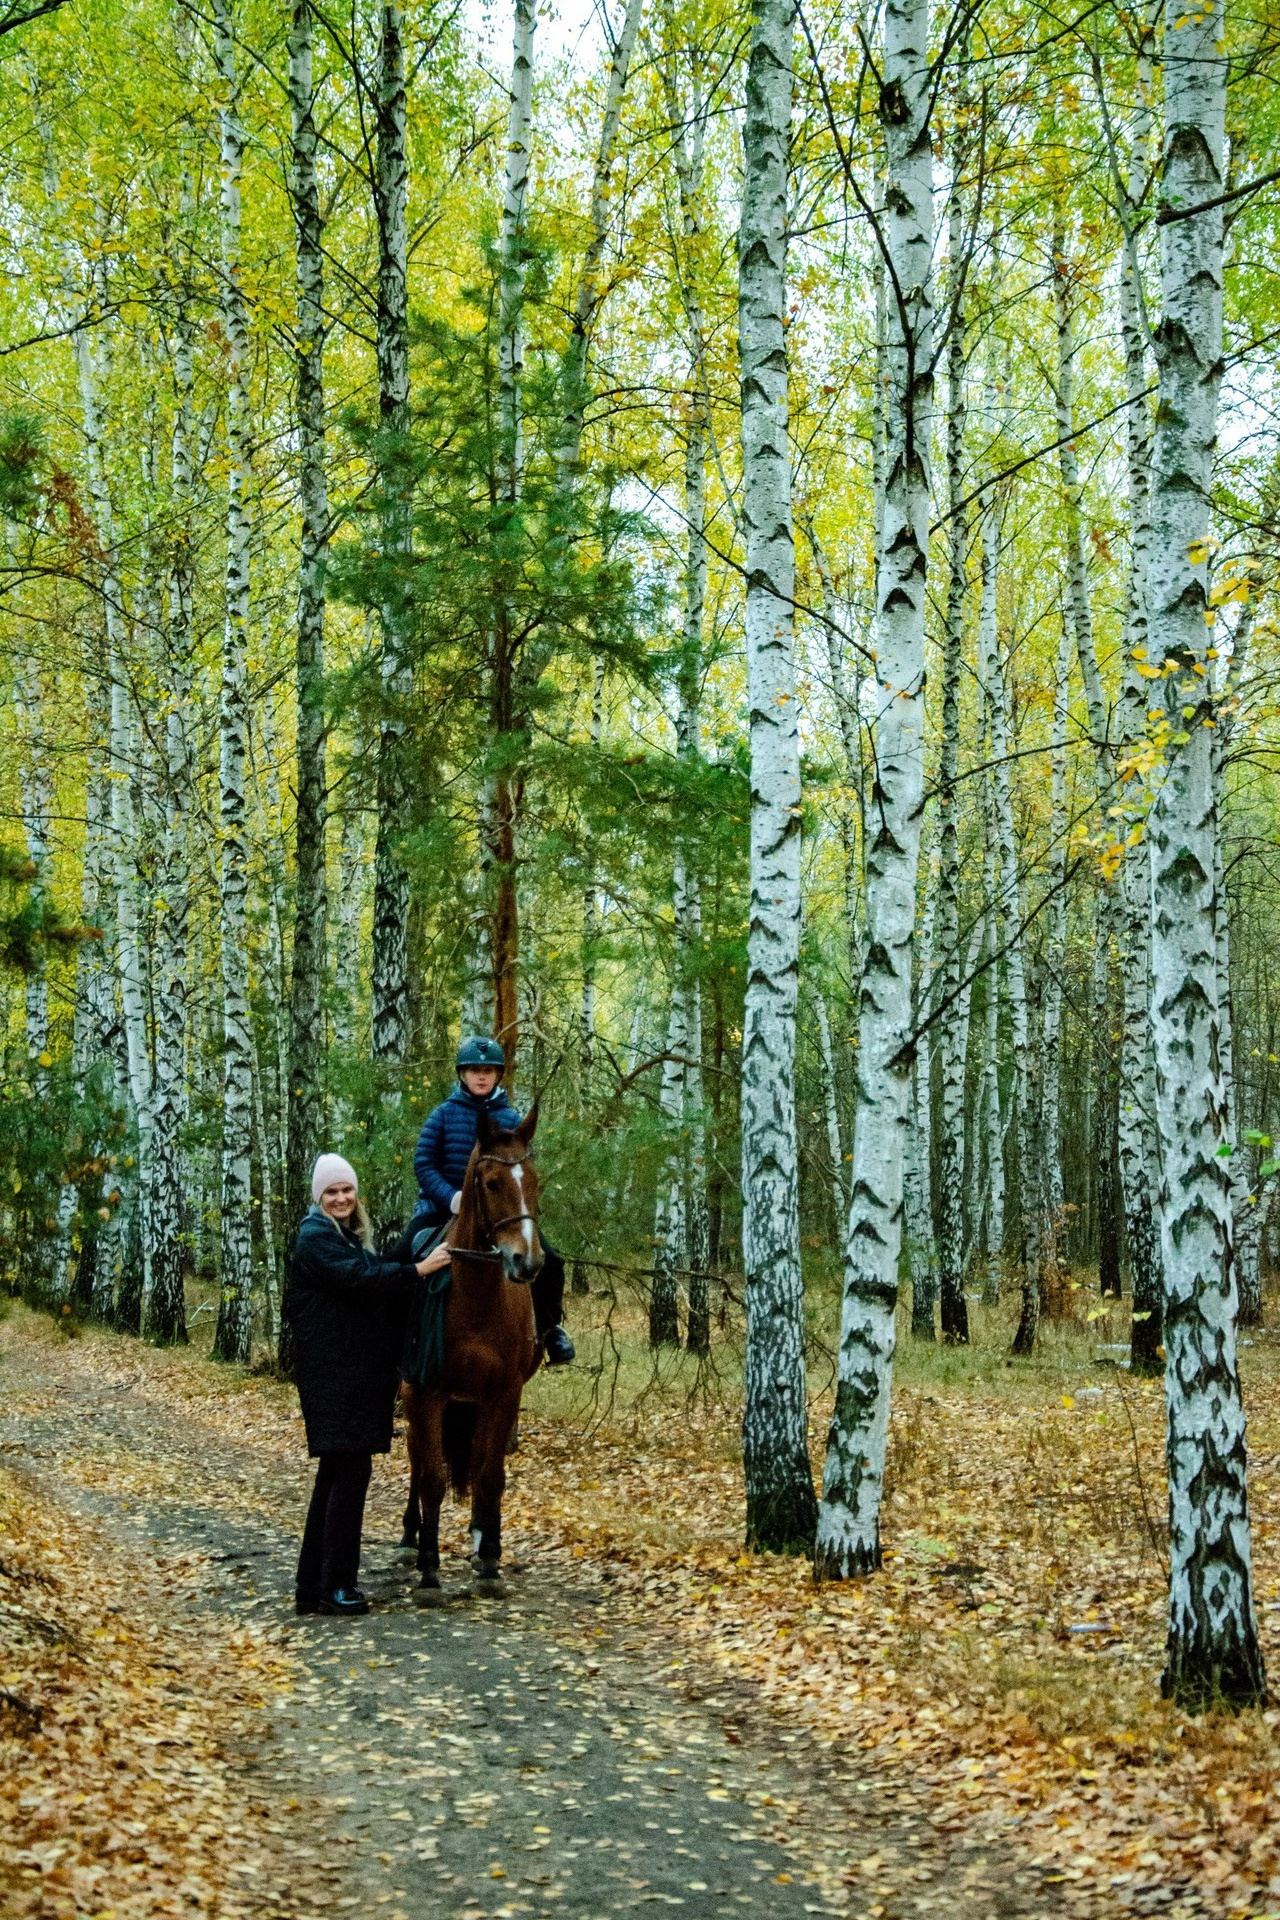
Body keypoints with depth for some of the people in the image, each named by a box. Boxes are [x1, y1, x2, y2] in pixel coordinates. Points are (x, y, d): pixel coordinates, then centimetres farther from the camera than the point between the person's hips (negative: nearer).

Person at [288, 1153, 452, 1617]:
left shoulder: (351, 1238, 19)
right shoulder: (315, 1238, -11)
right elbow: (359, 1279, -24)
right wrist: (419, 1269, -26)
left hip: (359, 1372, 10)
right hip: (333, 1373, -10)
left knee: (338, 1473, 11)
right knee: (350, 1470, -9)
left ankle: (313, 1587, 16)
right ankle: (336, 1586, -4)